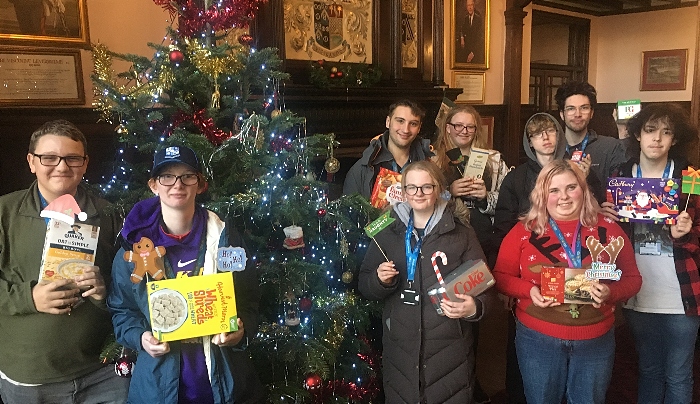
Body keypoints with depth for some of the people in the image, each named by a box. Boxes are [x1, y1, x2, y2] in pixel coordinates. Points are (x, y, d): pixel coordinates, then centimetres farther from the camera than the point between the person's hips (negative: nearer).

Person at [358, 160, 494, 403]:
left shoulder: (461, 234, -1)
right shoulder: (388, 232, 6)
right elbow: (364, 286, 9)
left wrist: (474, 307, -22)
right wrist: (380, 280, -13)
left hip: (449, 348, -2)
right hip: (399, 346, 2)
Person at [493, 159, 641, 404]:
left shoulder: (608, 229, -2)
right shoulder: (524, 231, -4)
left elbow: (632, 279, 2)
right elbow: (501, 276, -1)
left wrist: (611, 292, -19)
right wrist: (529, 290, -19)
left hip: (596, 340, 1)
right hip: (537, 338, 0)